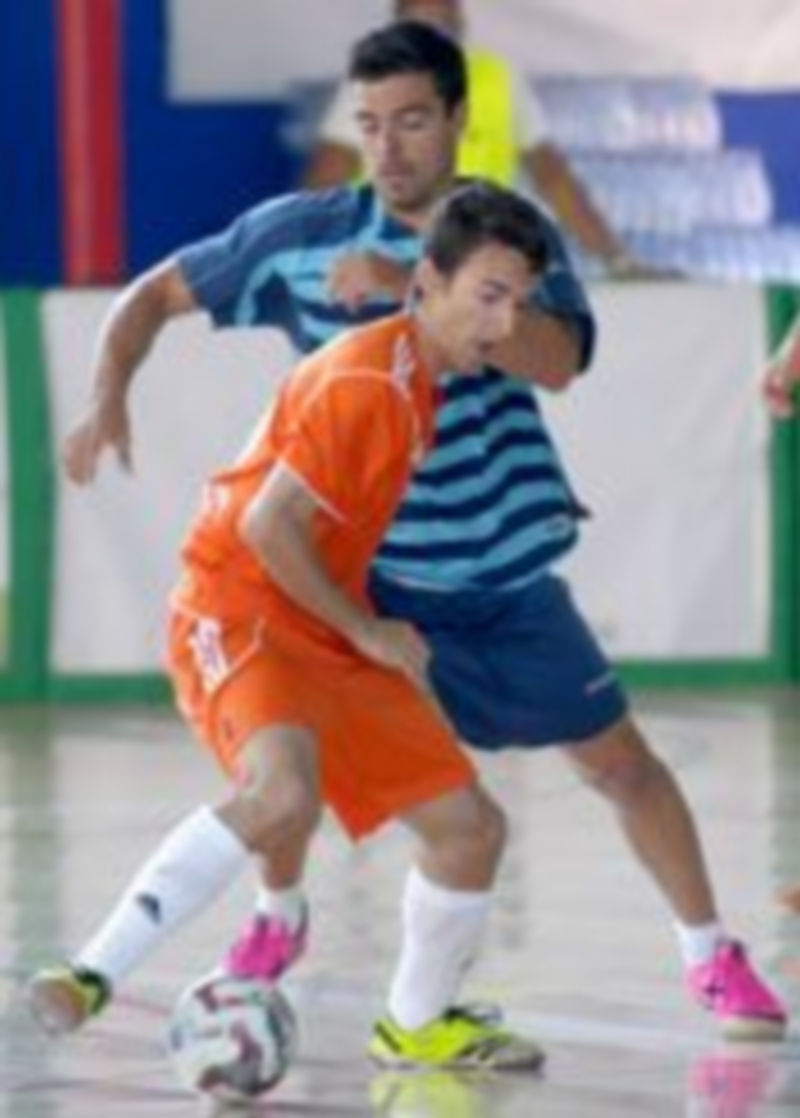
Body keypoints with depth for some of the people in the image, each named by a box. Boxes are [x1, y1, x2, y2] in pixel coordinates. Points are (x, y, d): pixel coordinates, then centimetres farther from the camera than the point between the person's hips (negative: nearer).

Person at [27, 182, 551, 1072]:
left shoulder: (419, 377, 8)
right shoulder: (367, 383, -20)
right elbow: (268, 527, -22)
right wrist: (369, 632, -13)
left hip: (327, 640, 9)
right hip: (236, 619, -9)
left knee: (469, 825, 8)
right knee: (284, 797, -37)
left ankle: (417, 1026, 30)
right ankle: (92, 976, -34)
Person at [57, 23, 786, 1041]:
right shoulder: (302, 232, -7)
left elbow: (558, 357, -29)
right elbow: (157, 295, 1)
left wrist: (413, 285, -38)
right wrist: (108, 396, -17)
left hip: (505, 573, 0)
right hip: (363, 568, 0)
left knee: (619, 762, 1)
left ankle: (711, 957, 19)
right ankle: (277, 918, 16)